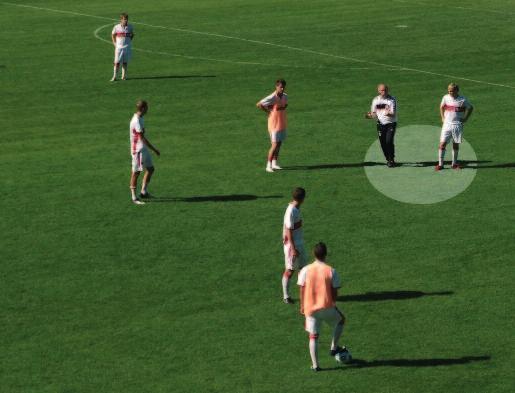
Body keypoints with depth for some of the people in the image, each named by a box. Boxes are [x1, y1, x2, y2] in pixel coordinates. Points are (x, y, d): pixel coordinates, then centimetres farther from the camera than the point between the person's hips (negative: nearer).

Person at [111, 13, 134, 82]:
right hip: (119, 47, -2)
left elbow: (132, 34, 16)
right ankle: (114, 77, 0)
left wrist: (129, 41, 6)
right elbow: (113, 35, 8)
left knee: (125, 62, 6)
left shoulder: (130, 27, -2)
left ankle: (124, 76, 13)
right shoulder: (116, 27, -6)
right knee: (117, 62, -4)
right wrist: (115, 44, 1)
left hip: (127, 47, 2)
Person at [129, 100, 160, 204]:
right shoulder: (136, 121, -21)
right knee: (136, 172, -2)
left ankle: (143, 192, 19)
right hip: (138, 150, -10)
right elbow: (142, 138, -22)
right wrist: (154, 149, -18)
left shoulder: (139, 118, 10)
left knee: (150, 169, 12)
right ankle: (134, 197, 5)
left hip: (144, 149, 10)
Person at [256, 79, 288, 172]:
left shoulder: (285, 96, 3)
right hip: (274, 123, -7)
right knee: (275, 144, -11)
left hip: (282, 123, 7)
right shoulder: (272, 98, -19)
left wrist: (283, 108, 5)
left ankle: (275, 163, 21)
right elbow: (258, 104, -19)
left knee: (279, 143, 11)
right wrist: (268, 112, -12)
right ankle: (269, 165, -5)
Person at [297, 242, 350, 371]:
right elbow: (335, 291, -3)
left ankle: (315, 365, 4)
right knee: (341, 319, 27)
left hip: (310, 308, 2)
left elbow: (302, 290, 1)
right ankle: (334, 348, 23)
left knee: (313, 336, 10)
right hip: (327, 307, -1)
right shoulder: (331, 271, -6)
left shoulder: (305, 270, -2)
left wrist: (302, 306, 13)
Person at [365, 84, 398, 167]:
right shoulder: (376, 100, 6)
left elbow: (393, 113, -14)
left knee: (389, 141, -18)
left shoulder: (392, 99, -6)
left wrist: (388, 114, -36)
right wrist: (369, 115, -9)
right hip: (380, 124, 4)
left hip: (391, 123, -4)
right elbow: (374, 113, 14)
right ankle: (388, 159, 21)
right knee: (383, 143, 3)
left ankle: (391, 160, -7)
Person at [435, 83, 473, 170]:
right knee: (442, 143, -7)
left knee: (456, 144, 7)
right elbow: (442, 107, 18)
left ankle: (454, 163, 20)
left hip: (457, 125, -1)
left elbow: (470, 108, 9)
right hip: (447, 124, 1)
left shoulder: (463, 100, -7)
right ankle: (440, 164, -1)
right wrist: (442, 118, 9)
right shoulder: (446, 98, -1)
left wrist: (465, 118, 2)